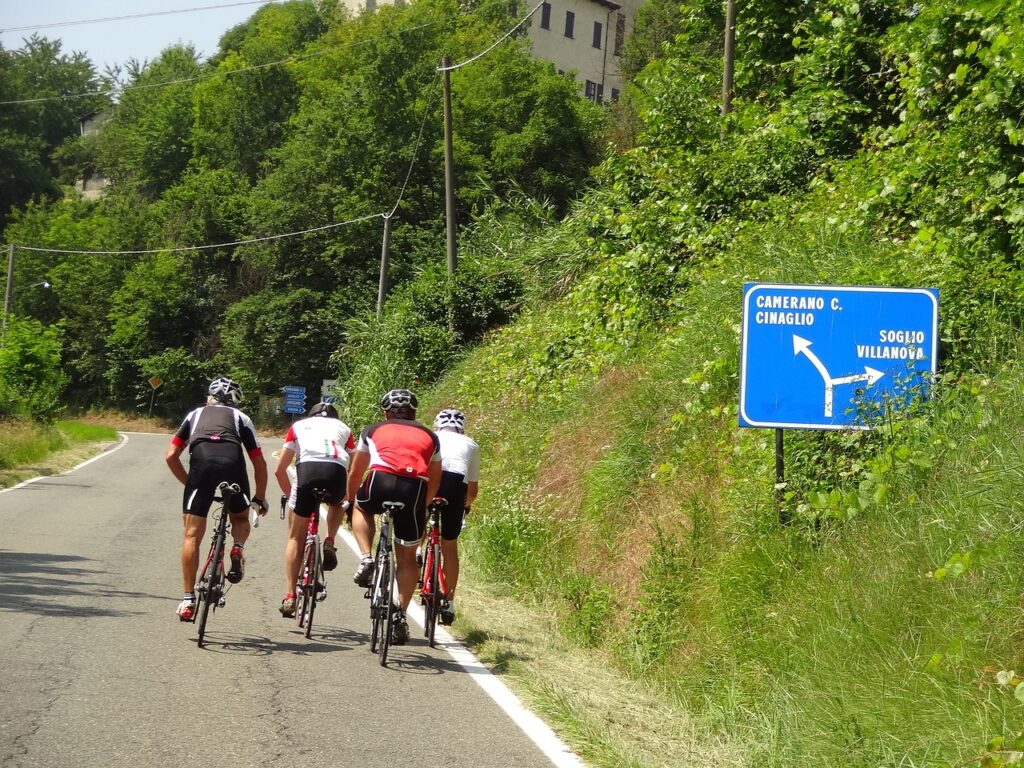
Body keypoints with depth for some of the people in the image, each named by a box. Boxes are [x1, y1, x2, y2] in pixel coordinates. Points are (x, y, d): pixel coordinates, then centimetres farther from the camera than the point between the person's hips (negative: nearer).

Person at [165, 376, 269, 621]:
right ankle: (237, 549, -3)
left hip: (201, 462, 0)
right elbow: (259, 463, 26)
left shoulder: (195, 415, 33)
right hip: (232, 461, 0)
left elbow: (171, 456, 23)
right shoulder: (241, 418, 31)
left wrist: (189, 482, 34)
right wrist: (260, 499, 37)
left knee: (192, 535, 6)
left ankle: (188, 600, 3)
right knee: (240, 517, 28)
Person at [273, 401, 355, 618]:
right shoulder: (343, 428, 34)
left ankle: (290, 596, 7)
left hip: (307, 469, -1)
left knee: (295, 538, 13)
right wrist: (348, 500, 42)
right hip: (337, 471, 1)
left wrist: (291, 496, 42)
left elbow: (279, 470, 29)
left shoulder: (299, 426, 32)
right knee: (336, 504, 37)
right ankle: (329, 543, 12)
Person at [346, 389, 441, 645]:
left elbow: (355, 474, 35)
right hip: (416, 488, 1)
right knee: (407, 557, 17)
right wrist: (422, 505, 55)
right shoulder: (429, 437, 31)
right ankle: (400, 614, 8)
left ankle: (366, 559, 14)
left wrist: (350, 501, 51)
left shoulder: (374, 431, 28)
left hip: (381, 481, -1)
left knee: (362, 509, 34)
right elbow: (434, 481, 38)